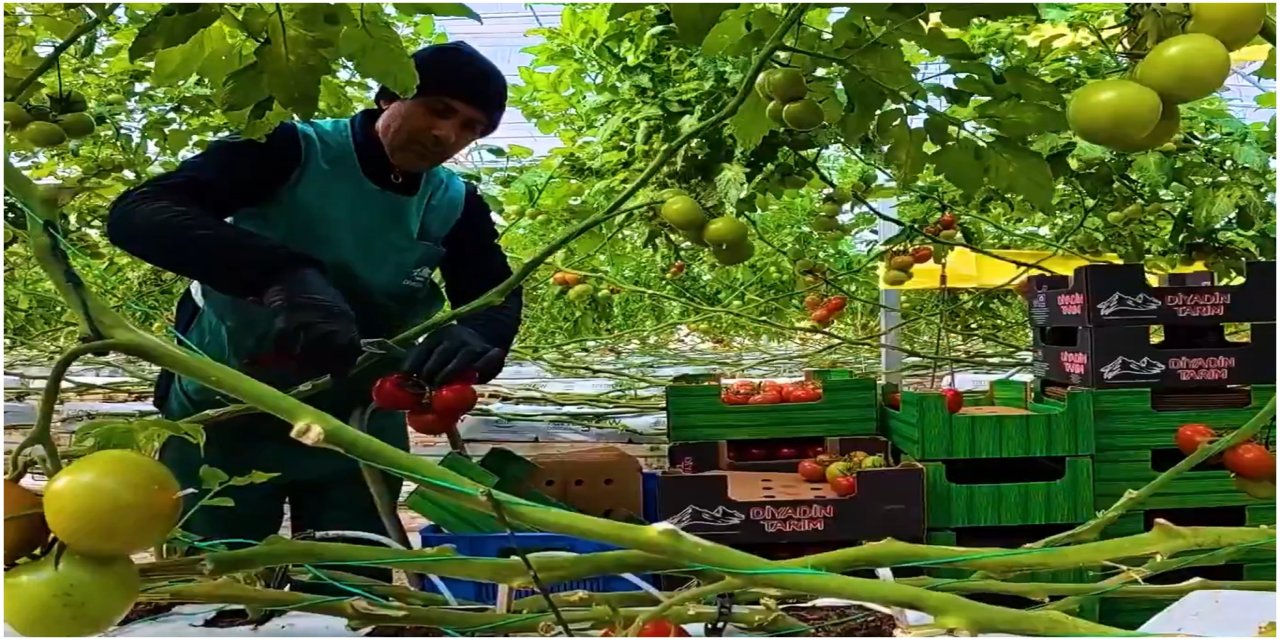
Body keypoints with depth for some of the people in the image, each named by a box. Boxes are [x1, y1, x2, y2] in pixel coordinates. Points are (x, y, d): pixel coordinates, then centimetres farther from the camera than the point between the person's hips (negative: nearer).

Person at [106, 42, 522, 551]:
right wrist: (282, 273, -46)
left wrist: (474, 337, -37)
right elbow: (135, 214, -28)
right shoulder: (289, 151, -17)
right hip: (224, 422, -3)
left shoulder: (454, 206, -3)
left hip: (354, 433, 3)